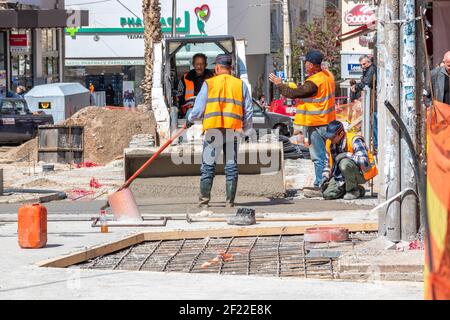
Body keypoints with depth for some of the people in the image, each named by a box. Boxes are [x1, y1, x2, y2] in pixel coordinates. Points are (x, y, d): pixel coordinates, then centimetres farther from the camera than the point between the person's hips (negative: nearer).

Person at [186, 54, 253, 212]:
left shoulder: (209, 84, 2)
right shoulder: (240, 85, 9)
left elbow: (199, 108, 2)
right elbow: (248, 110, 9)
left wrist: (190, 120, 20)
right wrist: (246, 127, 24)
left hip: (213, 129, -2)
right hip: (233, 130, 2)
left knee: (208, 166, 4)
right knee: (231, 166, 7)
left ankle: (204, 199, 0)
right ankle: (230, 200, 5)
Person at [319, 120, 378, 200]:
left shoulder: (354, 140, -22)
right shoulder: (329, 143, -1)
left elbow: (364, 161, -34)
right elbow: (328, 163, 14)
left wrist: (346, 155, -31)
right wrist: (325, 177, -1)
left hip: (362, 173, -7)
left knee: (345, 163, -37)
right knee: (327, 194, -12)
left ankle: (353, 190, -12)